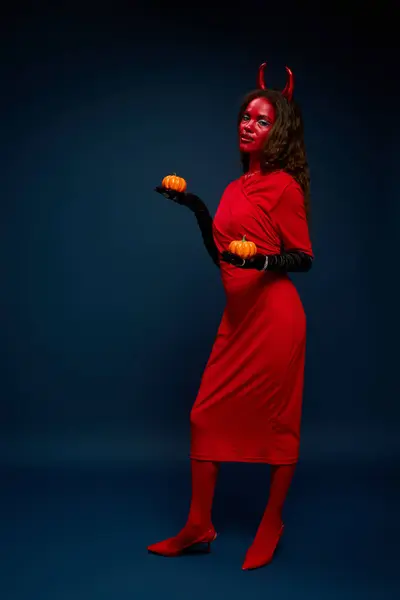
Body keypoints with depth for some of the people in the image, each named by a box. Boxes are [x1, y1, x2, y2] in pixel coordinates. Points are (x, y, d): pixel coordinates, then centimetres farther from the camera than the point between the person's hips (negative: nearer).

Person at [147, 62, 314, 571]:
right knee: (206, 414, 6)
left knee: (277, 421, 6)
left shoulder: (283, 185, -6)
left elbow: (303, 258, -6)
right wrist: (195, 208, 14)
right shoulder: (237, 186, 15)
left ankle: (272, 525, 24)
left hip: (274, 316, -7)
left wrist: (265, 263, -25)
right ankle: (198, 527, 18)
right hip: (238, 317, 8)